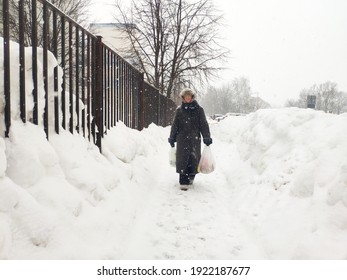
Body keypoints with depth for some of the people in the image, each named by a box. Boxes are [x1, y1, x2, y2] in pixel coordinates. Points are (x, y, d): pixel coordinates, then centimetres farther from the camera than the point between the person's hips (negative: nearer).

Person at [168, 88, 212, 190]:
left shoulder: (198, 109, 4)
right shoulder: (179, 110, 7)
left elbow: (204, 124, 4)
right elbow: (175, 125, 10)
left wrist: (207, 137, -2)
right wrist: (172, 138, 10)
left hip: (195, 138, 0)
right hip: (182, 139, 0)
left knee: (194, 158, 4)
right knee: (182, 159, -5)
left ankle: (191, 176, 29)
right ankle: (183, 182, -2)